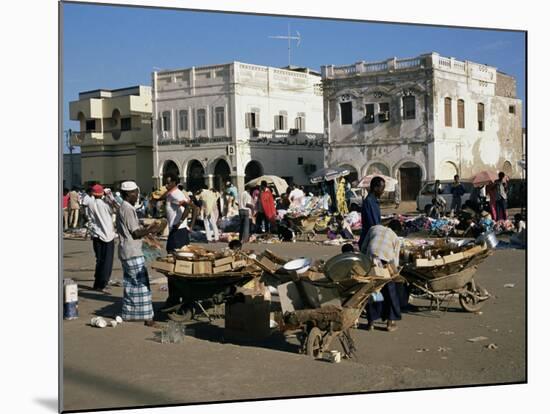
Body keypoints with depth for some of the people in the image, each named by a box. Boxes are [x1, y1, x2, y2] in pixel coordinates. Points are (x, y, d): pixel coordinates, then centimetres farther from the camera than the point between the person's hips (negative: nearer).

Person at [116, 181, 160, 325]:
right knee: (141, 283, -8)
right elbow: (135, 233, -18)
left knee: (130, 283, 15)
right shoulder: (128, 209, -16)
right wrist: (149, 231, -9)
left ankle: (128, 313, 21)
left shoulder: (123, 208, 16)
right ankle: (146, 316, -6)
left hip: (127, 253, 11)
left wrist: (147, 228, 18)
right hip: (133, 253, -11)